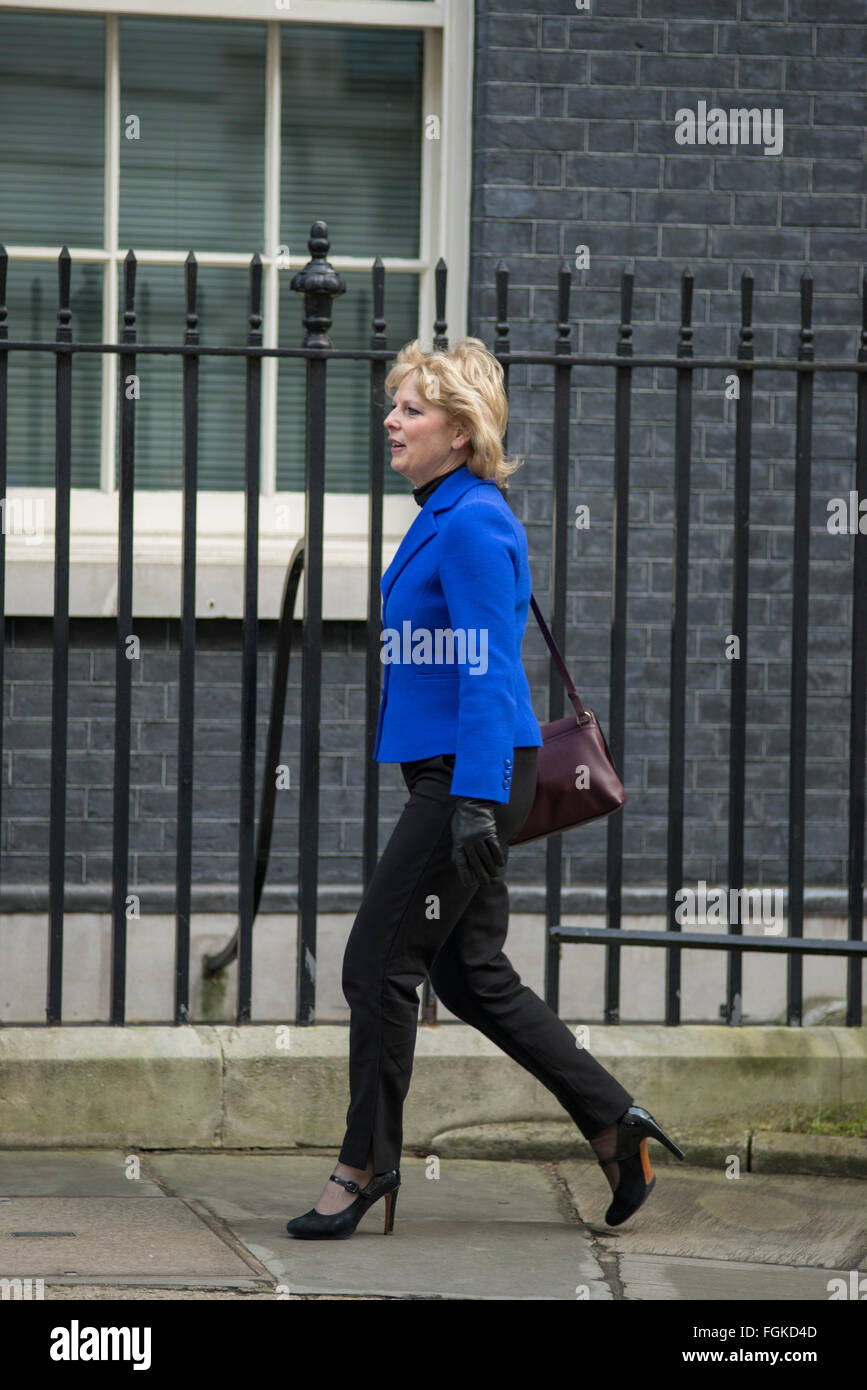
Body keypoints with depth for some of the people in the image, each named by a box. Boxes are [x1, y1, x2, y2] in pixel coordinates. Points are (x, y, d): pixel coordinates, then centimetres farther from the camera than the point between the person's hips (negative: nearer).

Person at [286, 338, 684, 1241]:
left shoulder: (474, 524, -16)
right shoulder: (442, 517, 15)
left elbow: (489, 671, -21)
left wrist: (477, 802, -25)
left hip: (473, 774, -10)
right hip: (451, 775, 10)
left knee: (379, 963, -4)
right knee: (471, 977, 12)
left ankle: (367, 1166, 7)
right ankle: (615, 1123, 16)